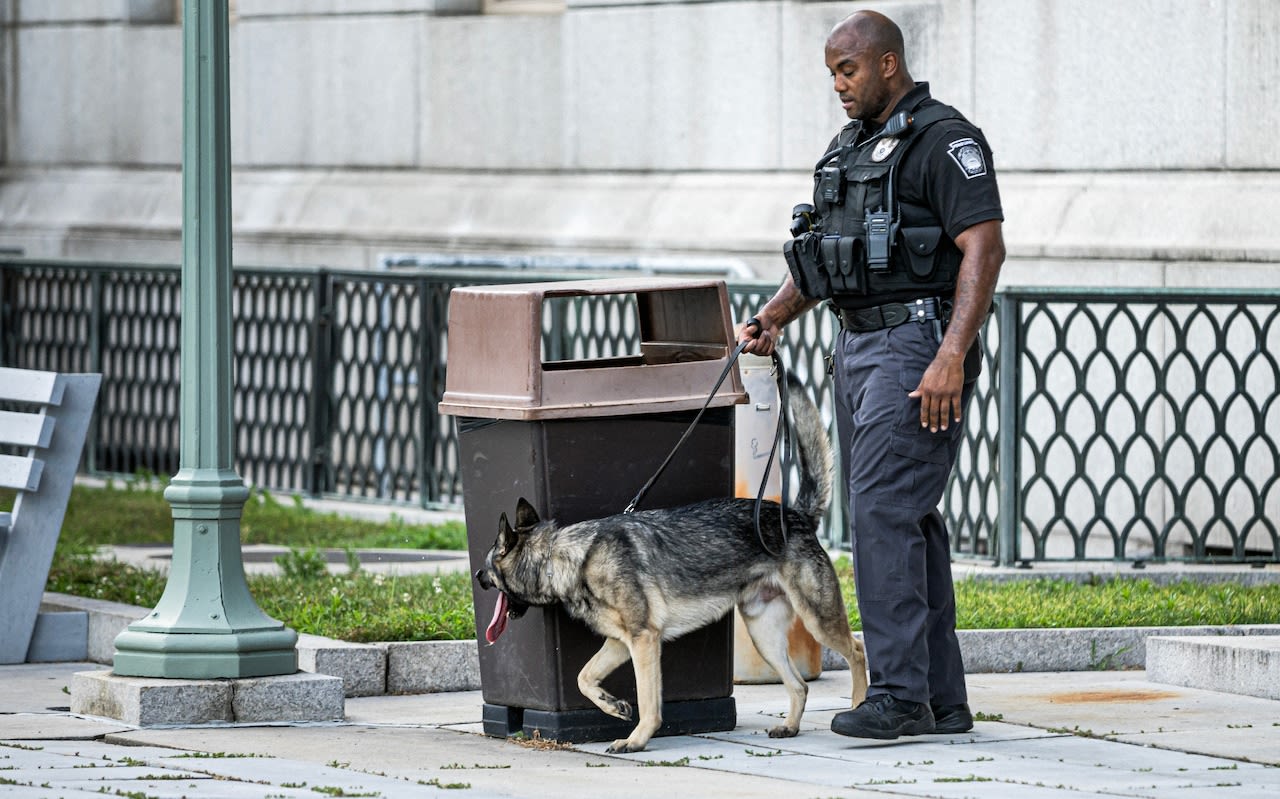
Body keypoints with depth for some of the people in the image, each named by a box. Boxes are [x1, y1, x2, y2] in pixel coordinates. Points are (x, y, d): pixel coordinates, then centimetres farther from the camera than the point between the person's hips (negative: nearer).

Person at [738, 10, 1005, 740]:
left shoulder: (943, 139, -10)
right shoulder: (853, 146, 18)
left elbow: (985, 248, -17)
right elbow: (818, 251, 25)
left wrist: (952, 357, -25)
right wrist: (775, 316, 7)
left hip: (917, 344, -9)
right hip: (859, 345, 9)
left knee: (885, 511, -16)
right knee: (907, 520, 9)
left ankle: (900, 696, -17)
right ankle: (942, 700, 12)